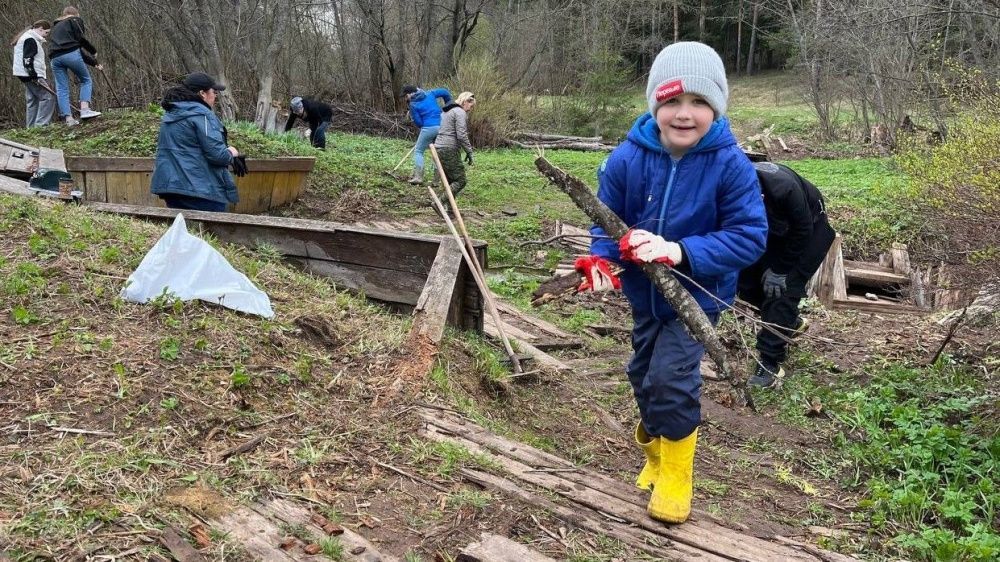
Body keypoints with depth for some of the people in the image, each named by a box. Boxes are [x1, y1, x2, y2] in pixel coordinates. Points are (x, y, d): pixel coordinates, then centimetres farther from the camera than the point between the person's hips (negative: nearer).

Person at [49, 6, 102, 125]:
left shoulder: (57, 26, 34)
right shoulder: (75, 20, 13)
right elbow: (80, 39, -2)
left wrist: (94, 63, 30)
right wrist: (93, 50, 14)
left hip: (55, 57, 6)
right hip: (71, 55, -6)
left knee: (61, 89, 4)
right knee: (86, 80, 8)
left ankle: (68, 119, -2)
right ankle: (85, 109, -10)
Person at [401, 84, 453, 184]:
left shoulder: (413, 105, -1)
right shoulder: (430, 94, 13)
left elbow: (418, 122, -4)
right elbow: (445, 92, 16)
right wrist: (448, 105, 27)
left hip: (428, 128, -5)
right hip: (441, 126, 5)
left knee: (418, 151, 9)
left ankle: (418, 176, -3)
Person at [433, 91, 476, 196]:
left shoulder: (446, 111, 21)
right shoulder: (460, 112, -8)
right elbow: (461, 135, -17)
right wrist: (469, 152, -9)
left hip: (439, 148, 10)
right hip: (450, 150, -10)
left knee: (450, 181, 15)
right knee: (460, 181, -7)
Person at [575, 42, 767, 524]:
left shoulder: (731, 164, -23)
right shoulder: (627, 158, -18)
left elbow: (749, 235, -25)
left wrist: (682, 252, -38)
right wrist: (601, 260, -29)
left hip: (697, 294, -4)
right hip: (644, 290, 4)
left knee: (671, 378, -15)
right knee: (643, 376, 19)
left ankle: (676, 474, 12)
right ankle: (655, 452, 48)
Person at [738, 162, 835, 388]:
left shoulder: (783, 186, -40)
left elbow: (802, 230, -23)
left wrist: (780, 269, -18)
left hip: (809, 228, -5)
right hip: (772, 229, 5)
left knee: (783, 288, -15)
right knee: (748, 284, 2)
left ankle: (769, 363, -10)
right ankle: (790, 323, 29)